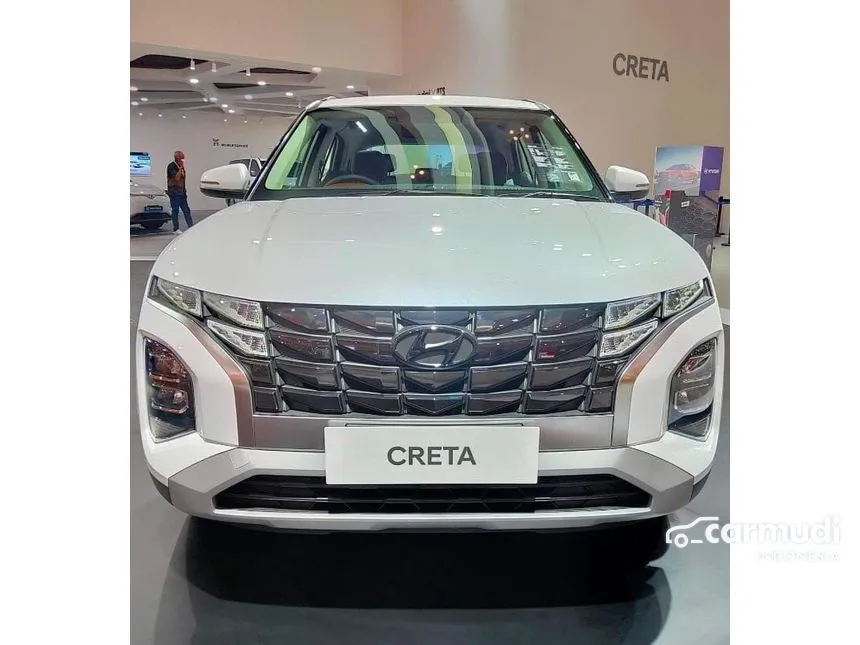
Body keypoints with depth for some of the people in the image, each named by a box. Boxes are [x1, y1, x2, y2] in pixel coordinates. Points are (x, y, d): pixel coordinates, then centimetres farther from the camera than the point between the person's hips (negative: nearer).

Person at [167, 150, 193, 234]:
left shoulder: (180, 166, 15)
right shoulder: (171, 166, -10)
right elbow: (176, 178, -20)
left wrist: (185, 192, 18)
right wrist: (181, 168, -24)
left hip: (181, 192, 8)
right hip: (174, 192, -8)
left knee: (186, 210, 5)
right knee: (175, 210, -2)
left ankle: (191, 227, 4)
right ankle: (176, 229, 2)